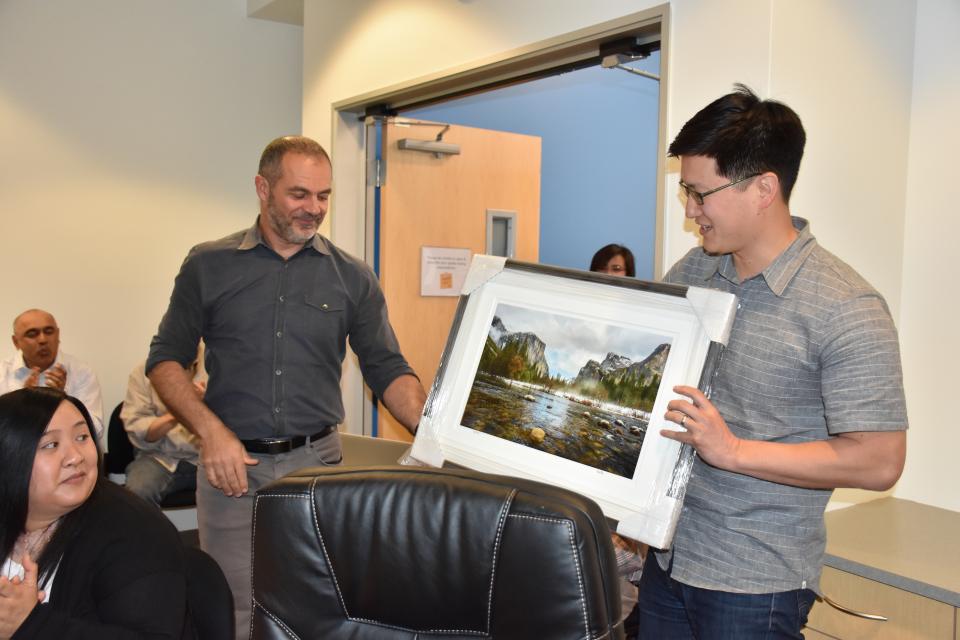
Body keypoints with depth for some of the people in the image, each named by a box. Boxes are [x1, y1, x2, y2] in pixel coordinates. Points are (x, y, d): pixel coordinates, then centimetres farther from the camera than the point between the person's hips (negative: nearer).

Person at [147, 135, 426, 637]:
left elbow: (388, 370, 1)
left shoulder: (352, 278, 3)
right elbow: (165, 360, 3)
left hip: (318, 462, 1)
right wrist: (211, 430, -12)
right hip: (232, 464, 0)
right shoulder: (208, 266, 2)